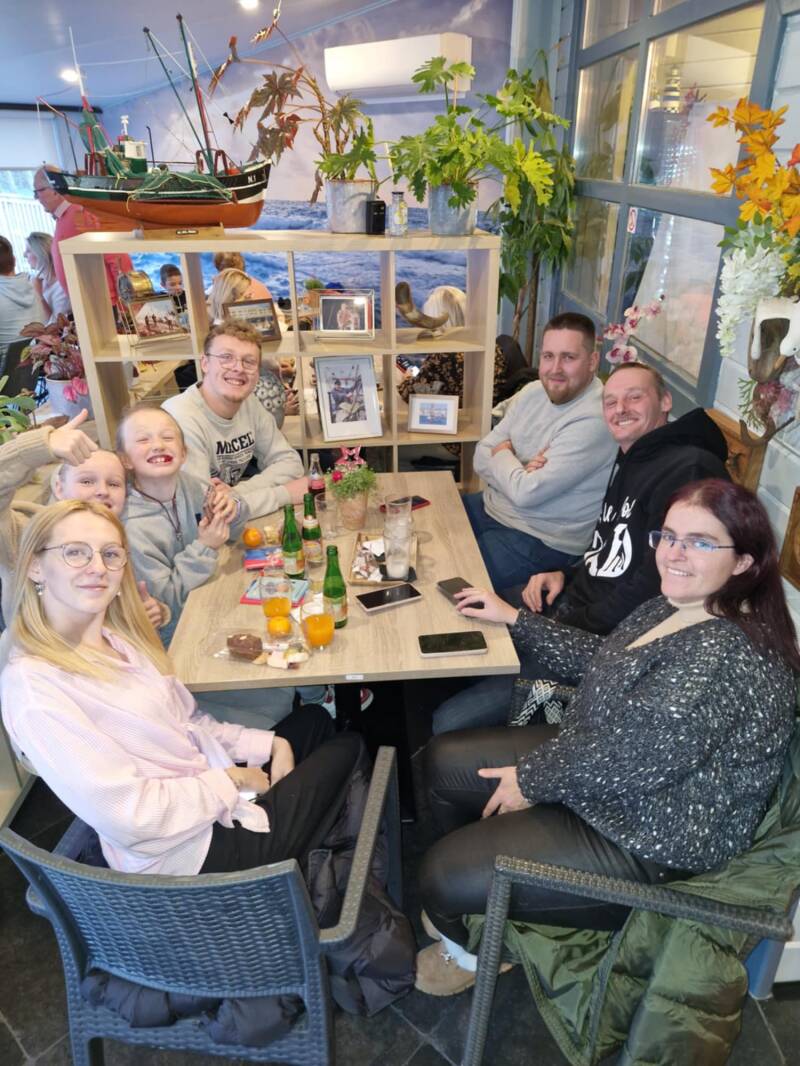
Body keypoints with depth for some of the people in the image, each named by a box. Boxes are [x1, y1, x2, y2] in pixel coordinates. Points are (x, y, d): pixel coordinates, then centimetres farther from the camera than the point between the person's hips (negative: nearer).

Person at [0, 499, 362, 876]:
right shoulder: (32, 686, -25)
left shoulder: (119, 638, 3)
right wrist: (231, 780, -17)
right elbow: (129, 815, -28)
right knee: (344, 749, 9)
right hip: (194, 851, -8)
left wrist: (271, 744, -2)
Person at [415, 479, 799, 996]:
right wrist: (515, 619, 14)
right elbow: (601, 659, 14)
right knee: (443, 760, 11)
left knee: (445, 878, -12)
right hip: (591, 768, 10)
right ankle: (479, 896, 36)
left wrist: (533, 780, -15)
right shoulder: (677, 608, 0)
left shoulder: (728, 657, -31)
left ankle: (470, 948, 27)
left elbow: (630, 761, -30)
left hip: (646, 840, -9)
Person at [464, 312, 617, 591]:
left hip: (541, 540, -8)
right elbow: (481, 458, 2)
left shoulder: (593, 421, -25)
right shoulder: (534, 392, 2)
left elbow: (526, 493, -27)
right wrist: (518, 472, -19)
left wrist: (502, 454, -8)